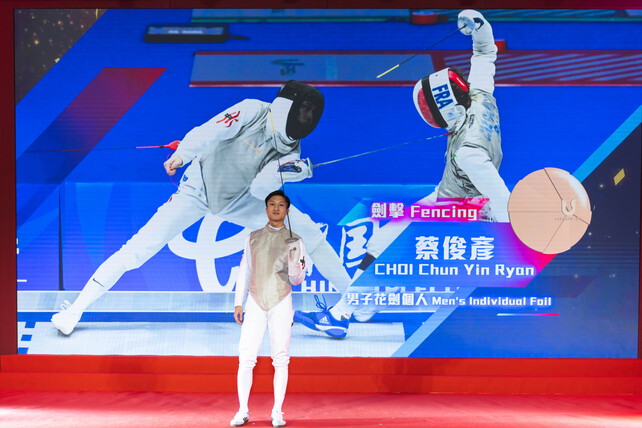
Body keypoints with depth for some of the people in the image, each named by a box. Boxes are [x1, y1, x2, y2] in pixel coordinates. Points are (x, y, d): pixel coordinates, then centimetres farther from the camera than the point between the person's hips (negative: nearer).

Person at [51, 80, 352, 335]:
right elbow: (208, 132, -29)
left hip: (239, 200, 4)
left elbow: (259, 190, -19)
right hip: (198, 191, -4)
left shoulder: (291, 149, -9)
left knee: (309, 231, -5)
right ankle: (76, 308, -1)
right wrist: (181, 155, -41)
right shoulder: (253, 111, -21)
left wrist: (282, 173, -36)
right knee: (139, 249, -16)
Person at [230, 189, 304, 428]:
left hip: (281, 303, -1)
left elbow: (296, 280, 2)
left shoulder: (295, 241, 5)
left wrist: (295, 267, -19)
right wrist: (238, 303, 8)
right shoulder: (253, 238, 12)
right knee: (246, 358, -4)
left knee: (281, 359, -1)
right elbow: (244, 271, 15)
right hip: (255, 303, 1)